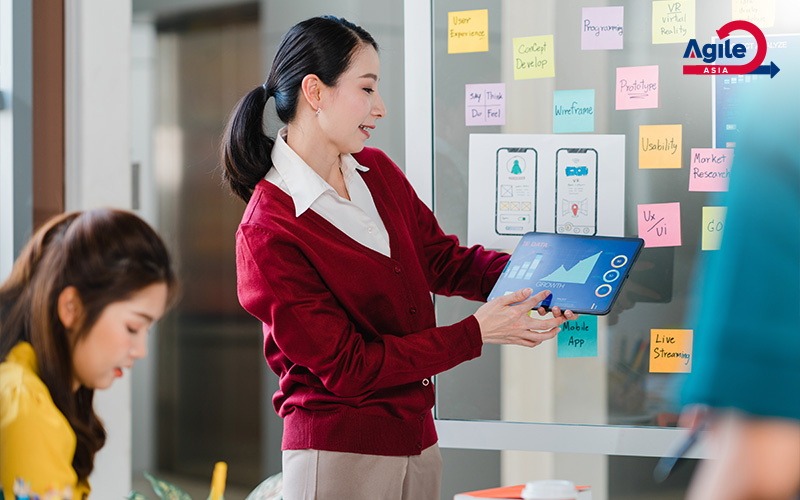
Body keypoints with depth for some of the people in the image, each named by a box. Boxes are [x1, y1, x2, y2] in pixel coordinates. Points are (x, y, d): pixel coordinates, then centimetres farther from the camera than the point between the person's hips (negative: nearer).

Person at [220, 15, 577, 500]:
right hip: (340, 455, -7)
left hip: (418, 441, 7)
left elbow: (443, 259, 14)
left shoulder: (378, 173, 7)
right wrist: (474, 334, -20)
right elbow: (346, 367, -19)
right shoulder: (268, 234, -18)